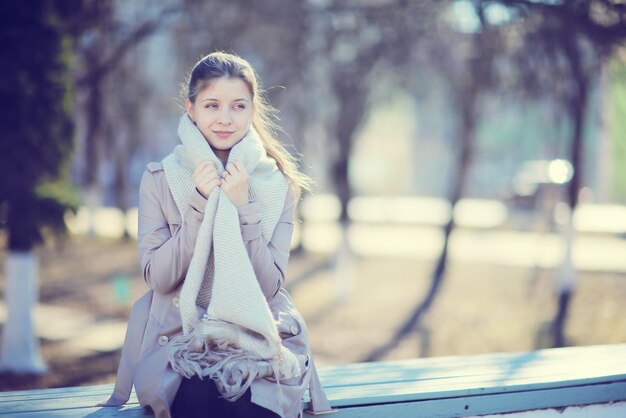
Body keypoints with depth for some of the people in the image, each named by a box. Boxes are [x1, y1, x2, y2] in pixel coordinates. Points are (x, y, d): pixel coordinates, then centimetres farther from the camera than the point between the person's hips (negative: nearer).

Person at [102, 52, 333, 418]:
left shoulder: (279, 185, 5)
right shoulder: (160, 180, 3)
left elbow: (270, 285, -2)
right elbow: (158, 278, -4)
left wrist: (243, 208, -13)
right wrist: (199, 205, -13)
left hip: (261, 339, 0)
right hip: (179, 339, 0)